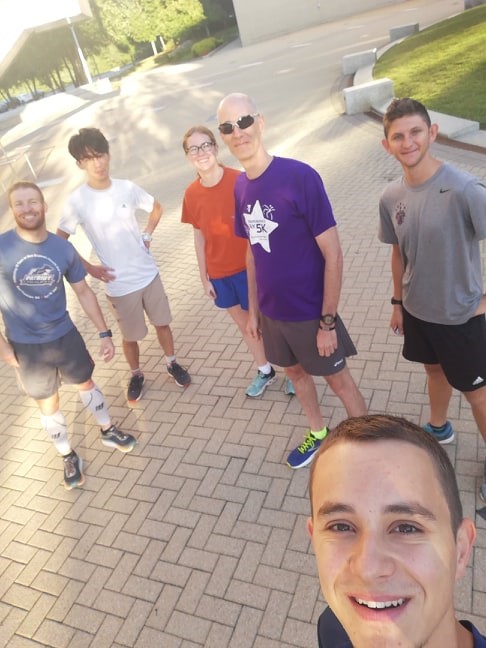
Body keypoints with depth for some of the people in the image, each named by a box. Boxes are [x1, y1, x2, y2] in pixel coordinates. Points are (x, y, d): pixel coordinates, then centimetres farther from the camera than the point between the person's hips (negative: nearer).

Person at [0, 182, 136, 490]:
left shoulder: (63, 248, -9)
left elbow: (84, 291, 2)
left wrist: (105, 333, 1)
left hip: (66, 335, 2)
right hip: (25, 346, -2)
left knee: (86, 384, 21)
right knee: (48, 404, 14)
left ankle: (108, 431, 45)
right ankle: (69, 457, 35)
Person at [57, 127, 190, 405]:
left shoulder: (127, 188, -6)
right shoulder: (77, 201, -14)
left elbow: (157, 207, 13)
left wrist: (147, 236, 2)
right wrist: (89, 268, -9)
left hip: (149, 273, 3)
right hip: (119, 284, -2)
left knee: (162, 322, 17)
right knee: (131, 336, 13)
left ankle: (173, 363, 41)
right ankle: (137, 375, 39)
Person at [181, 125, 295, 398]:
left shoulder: (241, 181, -16)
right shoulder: (192, 194, -3)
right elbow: (200, 237, 5)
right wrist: (204, 277, 7)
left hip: (248, 267, -4)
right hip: (219, 273, 4)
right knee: (245, 324, 19)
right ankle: (265, 371, 41)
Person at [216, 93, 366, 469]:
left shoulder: (301, 177, -22)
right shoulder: (240, 187, -2)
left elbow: (333, 254, -19)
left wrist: (328, 321, -17)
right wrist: (254, 308, 12)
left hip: (310, 311, -6)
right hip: (272, 310, 6)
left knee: (338, 379, 11)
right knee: (295, 371, 23)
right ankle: (318, 433, 48)